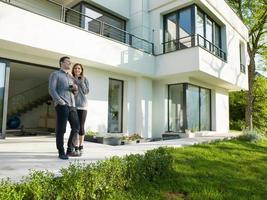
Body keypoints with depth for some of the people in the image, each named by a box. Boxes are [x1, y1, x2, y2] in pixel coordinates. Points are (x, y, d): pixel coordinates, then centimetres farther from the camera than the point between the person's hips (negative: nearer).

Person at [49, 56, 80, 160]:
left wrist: (75, 89, 4)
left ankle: (70, 150, 13)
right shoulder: (55, 74, 8)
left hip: (72, 105, 6)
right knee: (61, 129, -3)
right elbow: (52, 90, -4)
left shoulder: (71, 77, 26)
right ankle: (61, 152, 5)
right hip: (62, 105, -6)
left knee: (76, 127, 2)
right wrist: (60, 102, -14)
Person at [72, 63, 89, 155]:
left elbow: (86, 91, -3)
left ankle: (81, 146, 15)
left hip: (82, 106, -1)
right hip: (73, 105, 1)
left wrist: (81, 82, -10)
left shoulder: (85, 79, 4)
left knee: (81, 126, 2)